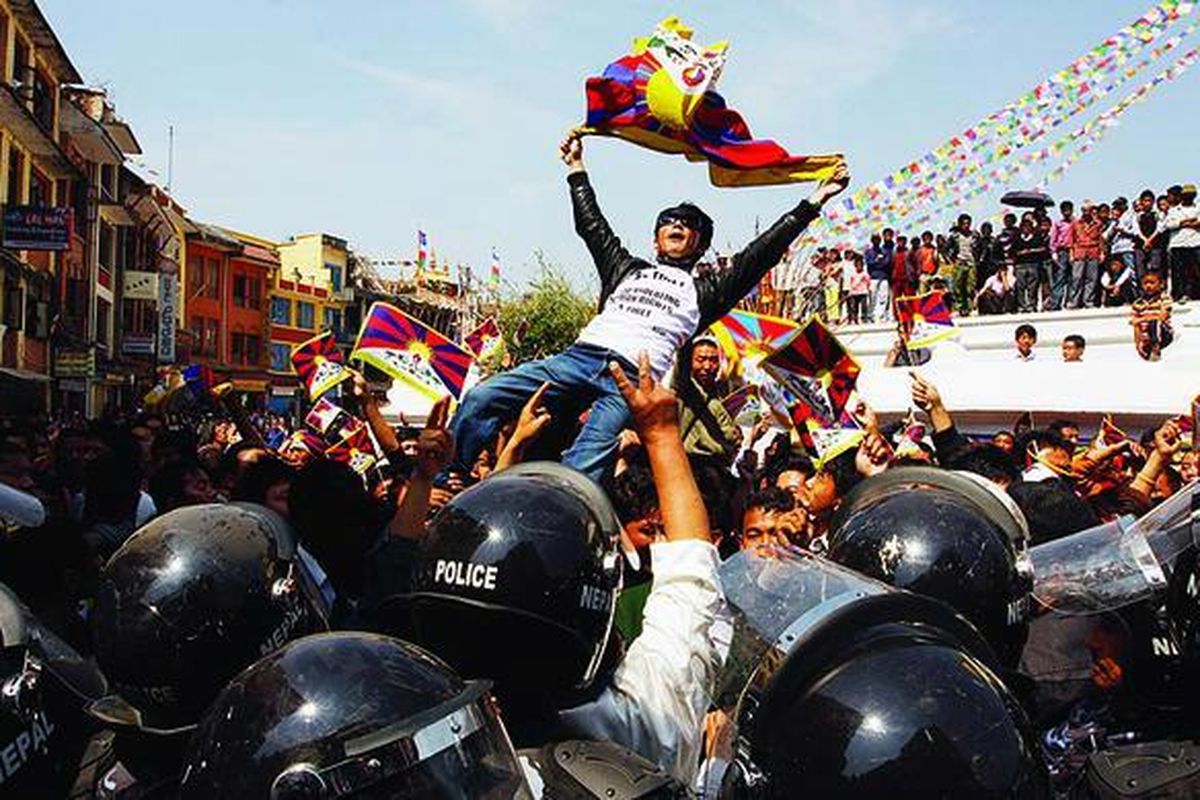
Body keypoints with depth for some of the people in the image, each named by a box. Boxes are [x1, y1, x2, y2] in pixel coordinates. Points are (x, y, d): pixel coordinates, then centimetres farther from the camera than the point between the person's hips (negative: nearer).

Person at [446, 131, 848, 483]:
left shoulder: (705, 291, 24)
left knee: (580, 472, -23)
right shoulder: (627, 269, 33)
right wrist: (577, 169, 41)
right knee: (481, 399, -13)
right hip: (580, 355, 3)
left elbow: (761, 254, 19)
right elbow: (591, 225, 37)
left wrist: (812, 203, 16)